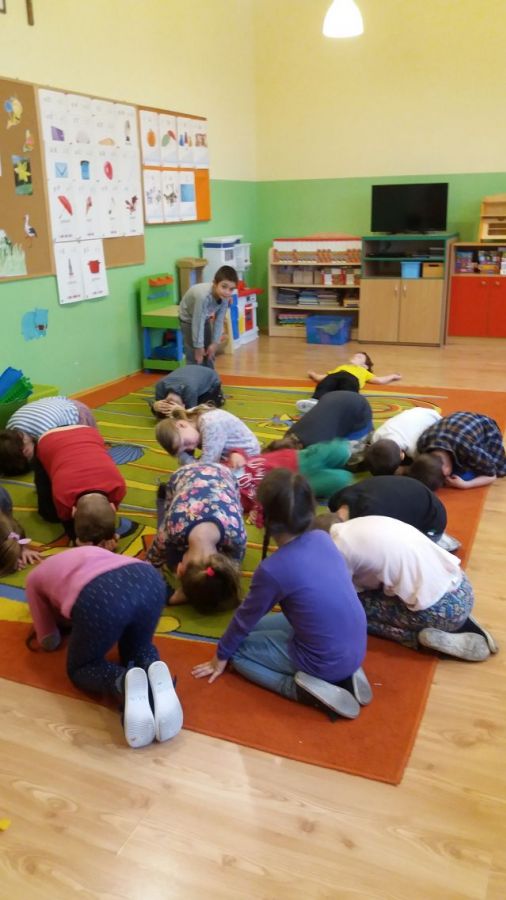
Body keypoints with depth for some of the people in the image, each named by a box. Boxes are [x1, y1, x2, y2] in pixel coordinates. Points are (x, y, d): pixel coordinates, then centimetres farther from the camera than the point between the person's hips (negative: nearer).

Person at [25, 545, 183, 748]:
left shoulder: (35, 578, 34)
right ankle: (153, 670, -4)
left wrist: (60, 617, 55)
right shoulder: (91, 552, 45)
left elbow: (50, 641, 35)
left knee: (79, 669, 24)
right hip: (149, 579, 4)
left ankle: (123, 682, -10)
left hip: (99, 598, -4)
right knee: (137, 647, 33)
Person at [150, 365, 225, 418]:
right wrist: (155, 407, -49)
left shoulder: (189, 389, -48)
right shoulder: (161, 385, -34)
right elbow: (160, 415, -25)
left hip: (211, 381, -4)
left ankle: (217, 396, 11)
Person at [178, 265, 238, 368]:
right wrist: (198, 346, -27)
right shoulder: (203, 296, -43)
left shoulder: (225, 297, -24)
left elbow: (219, 321, -15)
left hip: (205, 318, 6)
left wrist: (214, 343, -13)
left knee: (209, 355, 11)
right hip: (189, 319, -6)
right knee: (195, 359, -10)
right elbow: (198, 323, -35)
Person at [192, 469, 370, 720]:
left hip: (325, 661, -6)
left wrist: (221, 655, 15)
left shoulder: (272, 569, -22)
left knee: (237, 650, 12)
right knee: (259, 627, 25)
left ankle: (304, 688, -5)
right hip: (356, 650, 6)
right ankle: (344, 674, 12)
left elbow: (245, 618, -4)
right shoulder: (322, 538, -4)